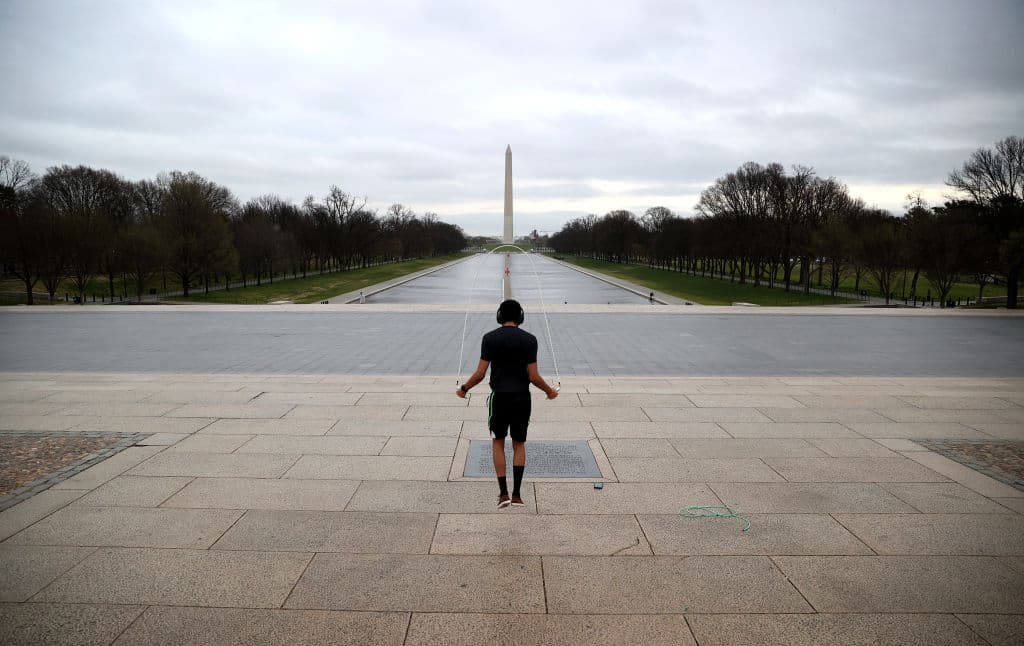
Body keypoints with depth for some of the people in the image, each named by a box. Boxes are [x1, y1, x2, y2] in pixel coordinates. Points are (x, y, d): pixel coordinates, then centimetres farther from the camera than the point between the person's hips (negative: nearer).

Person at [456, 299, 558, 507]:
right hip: (522, 397, 1)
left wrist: (464, 388, 10)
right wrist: (549, 391, 11)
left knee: (498, 443, 16)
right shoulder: (529, 339, -4)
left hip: (499, 397, -1)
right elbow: (533, 376, -6)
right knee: (519, 444, 15)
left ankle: (503, 493, 8)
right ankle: (516, 494, 12)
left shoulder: (490, 338, -5)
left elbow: (480, 373, -7)